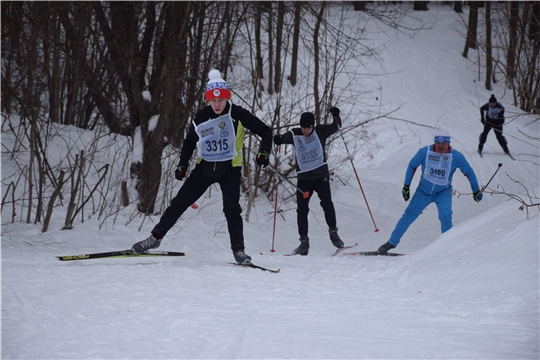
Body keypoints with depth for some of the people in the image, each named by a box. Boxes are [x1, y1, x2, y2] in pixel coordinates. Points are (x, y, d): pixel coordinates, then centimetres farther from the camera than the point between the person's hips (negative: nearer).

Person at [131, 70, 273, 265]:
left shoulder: (238, 114, -14)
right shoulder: (201, 117, -5)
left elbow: (265, 131, -8)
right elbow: (189, 142, 10)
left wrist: (264, 152, -23)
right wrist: (182, 164, -1)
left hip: (230, 169, -3)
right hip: (205, 167, 3)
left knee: (231, 208, -18)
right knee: (179, 202, 3)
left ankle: (238, 250, -6)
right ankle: (155, 237, 16)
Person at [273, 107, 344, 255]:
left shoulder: (320, 131, 1)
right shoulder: (294, 134, 1)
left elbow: (335, 127, 2)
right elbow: (285, 138, -11)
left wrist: (336, 116, -18)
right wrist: (279, 139, -34)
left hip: (321, 175, -1)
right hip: (304, 178, 1)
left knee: (327, 203, -16)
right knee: (302, 210, -2)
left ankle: (333, 233, 2)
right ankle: (304, 242, 6)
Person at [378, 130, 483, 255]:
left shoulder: (456, 156, -19)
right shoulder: (425, 152, -18)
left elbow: (468, 172, -4)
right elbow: (412, 166, -2)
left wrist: (476, 191, 3)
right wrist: (406, 186, 0)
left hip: (443, 192, -1)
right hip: (424, 191, 1)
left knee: (445, 215, -25)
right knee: (409, 215, 3)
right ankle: (391, 243, 16)